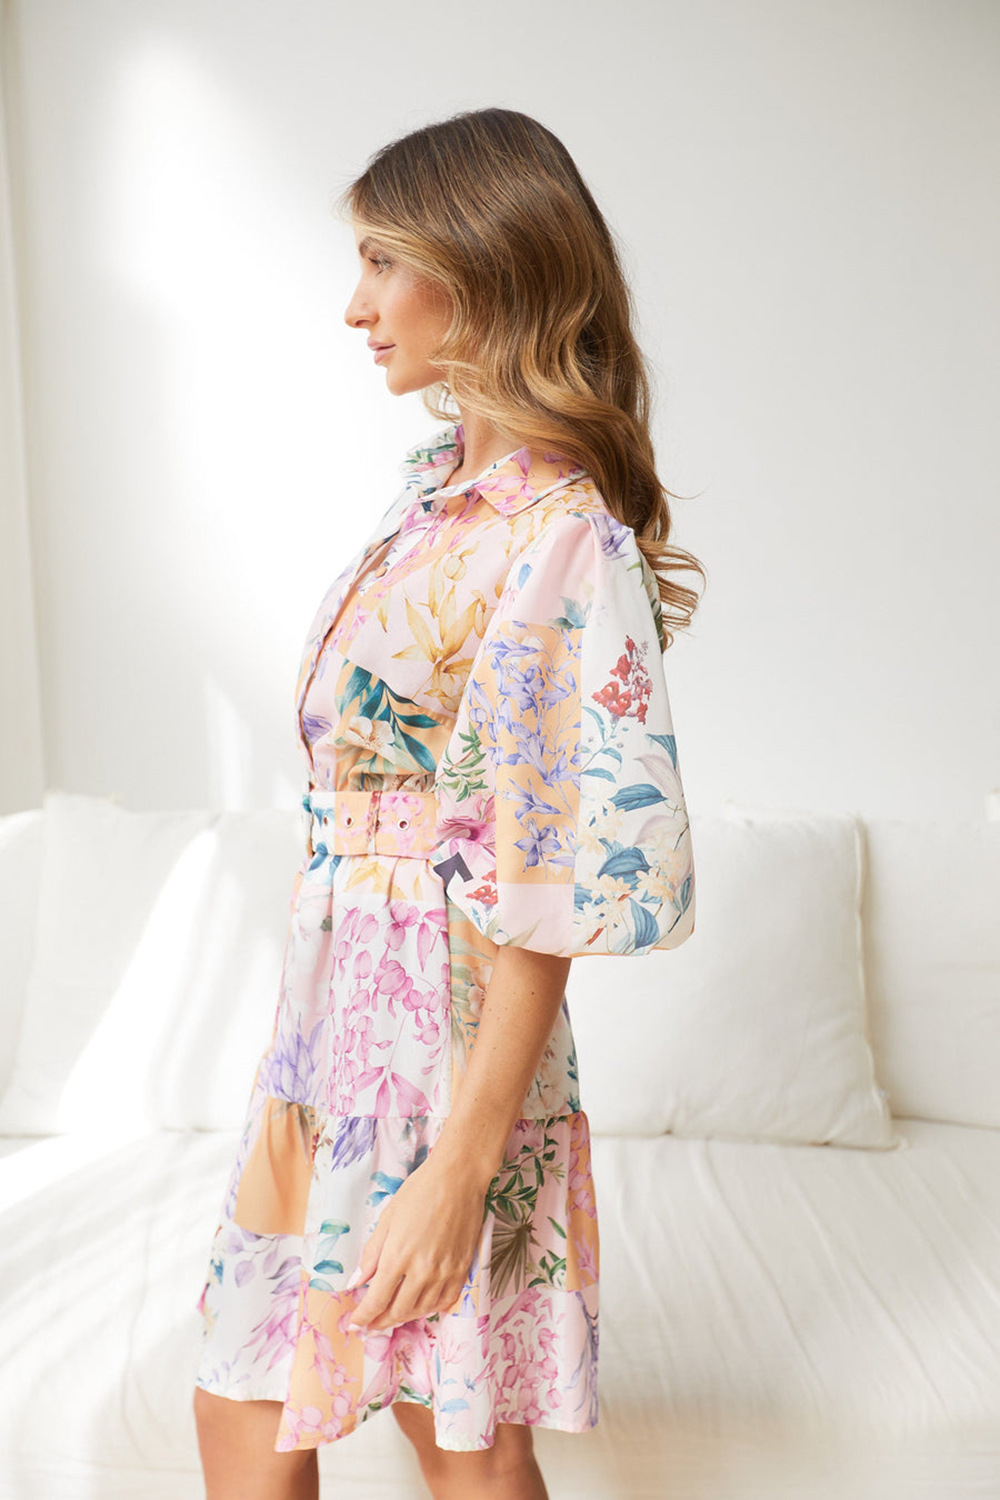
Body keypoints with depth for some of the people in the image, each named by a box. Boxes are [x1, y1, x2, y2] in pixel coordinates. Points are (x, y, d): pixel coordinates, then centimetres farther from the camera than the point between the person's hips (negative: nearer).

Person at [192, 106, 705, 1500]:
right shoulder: (447, 479, 8)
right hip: (342, 998, 9)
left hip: (444, 1027, -8)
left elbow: (556, 886, -22)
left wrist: (462, 1163, -20)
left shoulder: (558, 535, -20)